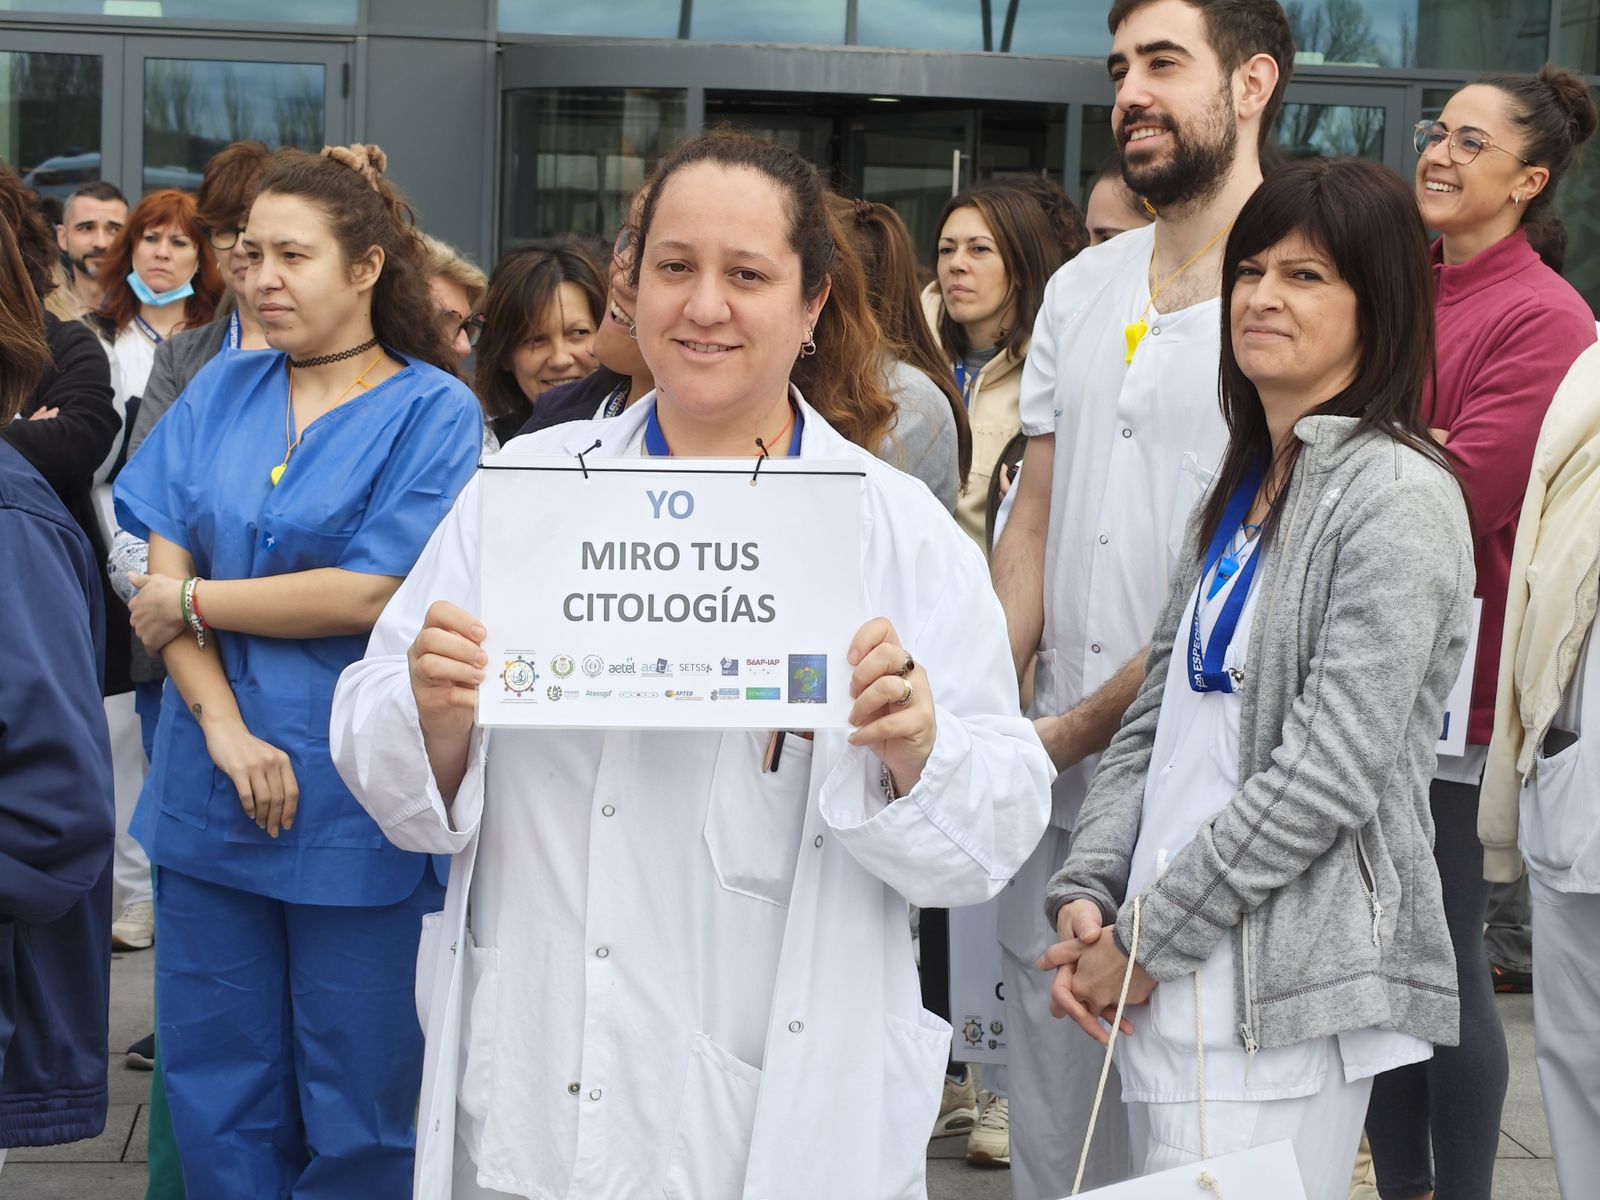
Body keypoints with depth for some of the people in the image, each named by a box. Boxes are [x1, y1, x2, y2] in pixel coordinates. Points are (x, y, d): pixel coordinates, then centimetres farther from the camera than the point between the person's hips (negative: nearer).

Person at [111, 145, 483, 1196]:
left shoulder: (433, 411, -5)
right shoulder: (221, 391, 9)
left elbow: (369, 594, -14)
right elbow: (162, 574, 1)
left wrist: (196, 601, -6)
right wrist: (224, 726, -12)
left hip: (357, 808, -4)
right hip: (210, 794, 4)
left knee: (358, 1116, 6)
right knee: (214, 1097, 12)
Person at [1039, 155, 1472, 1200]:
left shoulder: (1397, 495, -9)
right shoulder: (1239, 491, 17)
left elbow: (1330, 773, -16)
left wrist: (1147, 937, -11)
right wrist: (1088, 896, 1)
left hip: (1287, 995, -8)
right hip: (1170, 987, 8)